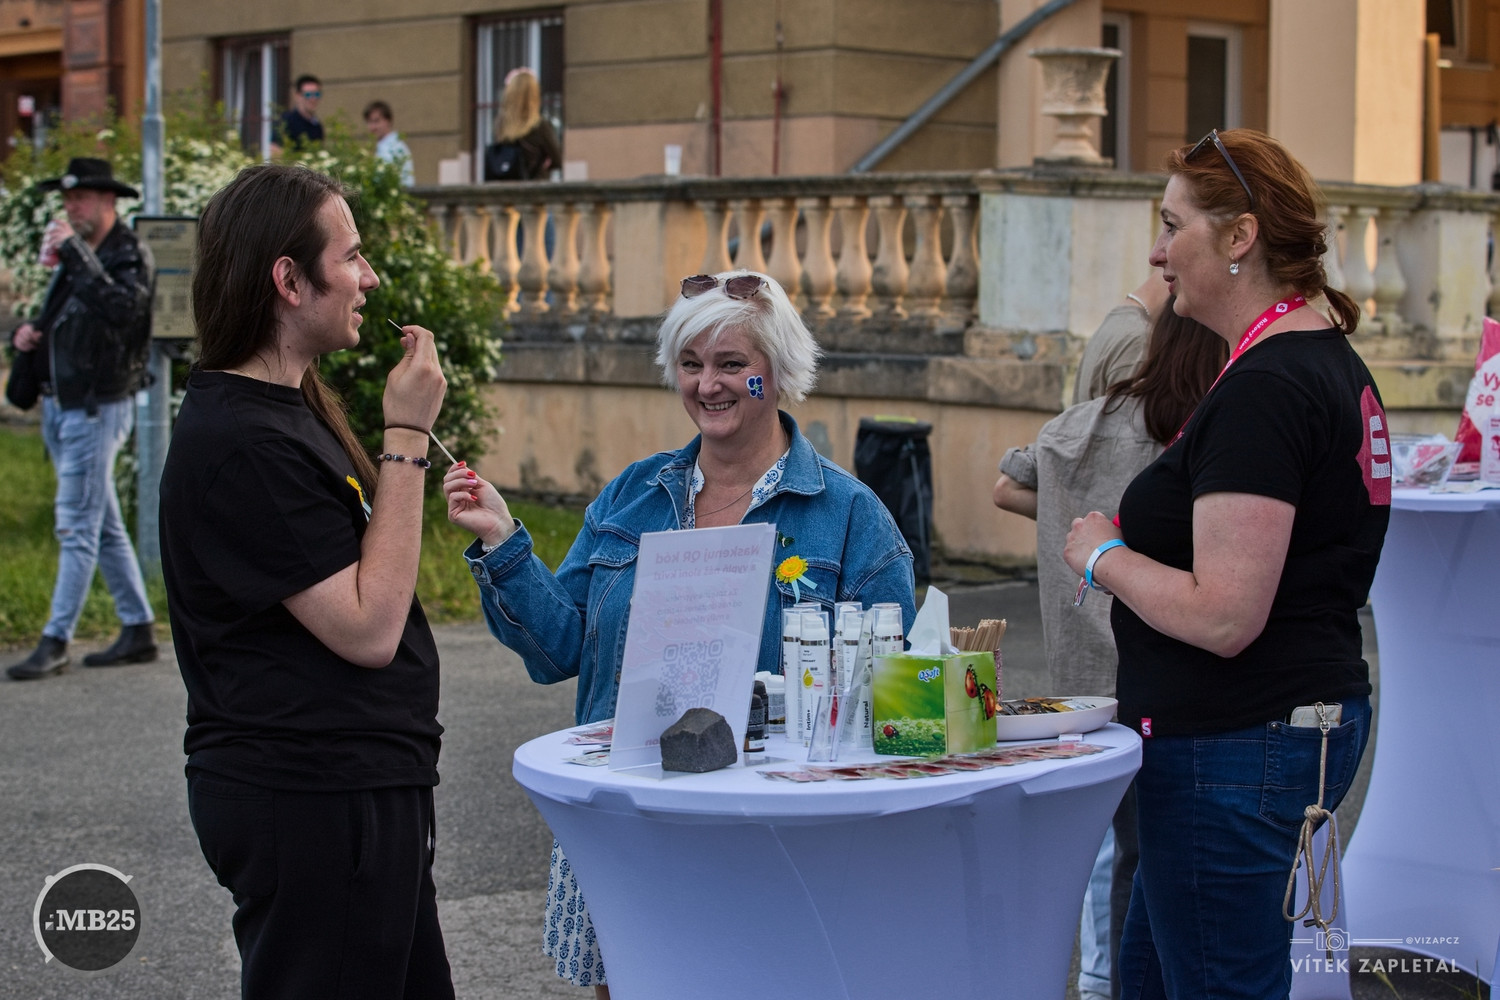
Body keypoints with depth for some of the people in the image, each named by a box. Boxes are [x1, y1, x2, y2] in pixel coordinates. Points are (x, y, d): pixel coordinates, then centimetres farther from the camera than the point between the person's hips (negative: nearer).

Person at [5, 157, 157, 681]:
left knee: (76, 528, -8)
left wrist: (77, 254, -27)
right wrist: (27, 334, 5)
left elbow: (121, 308, -29)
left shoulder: (130, 254, -9)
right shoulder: (75, 256, 15)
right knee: (104, 527, 12)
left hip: (98, 407, -9)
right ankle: (138, 630, 18)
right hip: (60, 406, 9)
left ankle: (56, 641, -6)